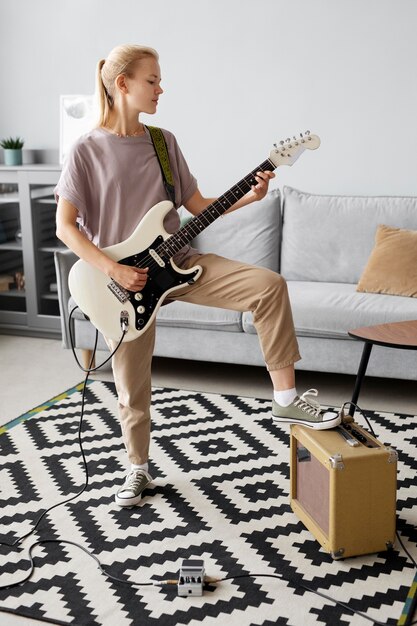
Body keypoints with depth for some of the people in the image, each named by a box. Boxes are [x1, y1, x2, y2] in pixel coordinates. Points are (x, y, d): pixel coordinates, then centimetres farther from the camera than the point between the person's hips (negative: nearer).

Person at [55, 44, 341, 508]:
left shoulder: (164, 141, 6)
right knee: (132, 388, 6)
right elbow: (65, 226, -10)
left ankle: (285, 399, -8)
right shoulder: (87, 149, -8)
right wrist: (113, 270, -19)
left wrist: (250, 196, -6)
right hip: (124, 279, -3)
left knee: (268, 286, -16)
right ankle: (138, 468, 31)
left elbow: (197, 205, 9)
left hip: (177, 262, 4)